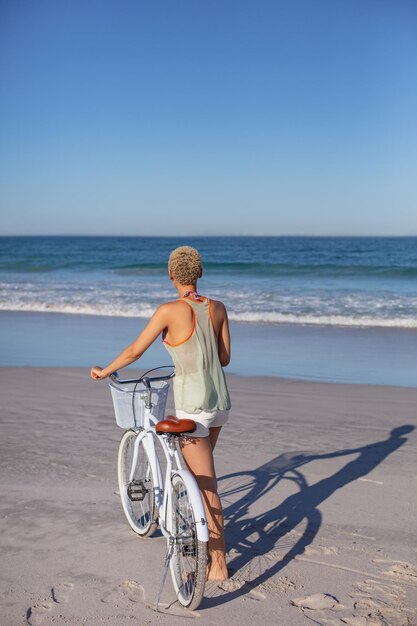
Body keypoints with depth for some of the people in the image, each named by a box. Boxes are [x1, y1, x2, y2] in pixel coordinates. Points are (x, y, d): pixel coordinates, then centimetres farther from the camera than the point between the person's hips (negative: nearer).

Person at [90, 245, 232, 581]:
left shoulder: (170, 310, -14)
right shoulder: (218, 308, 2)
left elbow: (134, 351, -7)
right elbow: (224, 358, 10)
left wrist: (104, 371, 10)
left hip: (193, 405, -7)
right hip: (220, 400, 7)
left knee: (207, 487, 1)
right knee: (197, 471, 26)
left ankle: (219, 564, 10)